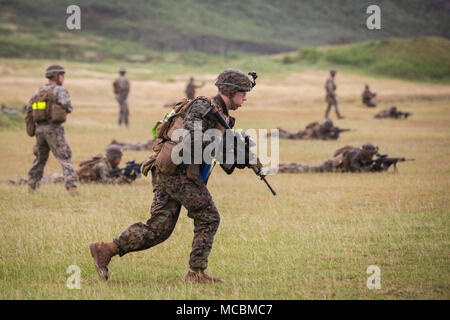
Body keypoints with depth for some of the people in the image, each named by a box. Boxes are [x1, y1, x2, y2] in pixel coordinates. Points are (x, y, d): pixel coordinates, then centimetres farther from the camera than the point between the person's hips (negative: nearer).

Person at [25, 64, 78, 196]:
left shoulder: (38, 92, 15)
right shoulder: (59, 90, -6)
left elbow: (29, 112, 13)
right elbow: (68, 107, -18)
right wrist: (67, 108, 4)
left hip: (39, 128, 6)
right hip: (54, 128, -6)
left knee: (40, 158, 20)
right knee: (65, 158, -6)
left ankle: (32, 186, 25)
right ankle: (71, 186, -18)